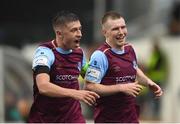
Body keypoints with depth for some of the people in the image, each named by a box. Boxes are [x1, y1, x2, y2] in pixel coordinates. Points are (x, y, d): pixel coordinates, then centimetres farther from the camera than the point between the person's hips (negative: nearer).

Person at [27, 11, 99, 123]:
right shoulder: (44, 52, -16)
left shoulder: (79, 52, 3)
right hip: (44, 118, -4)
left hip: (73, 117, 4)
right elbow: (43, 87, -32)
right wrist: (74, 93, -43)